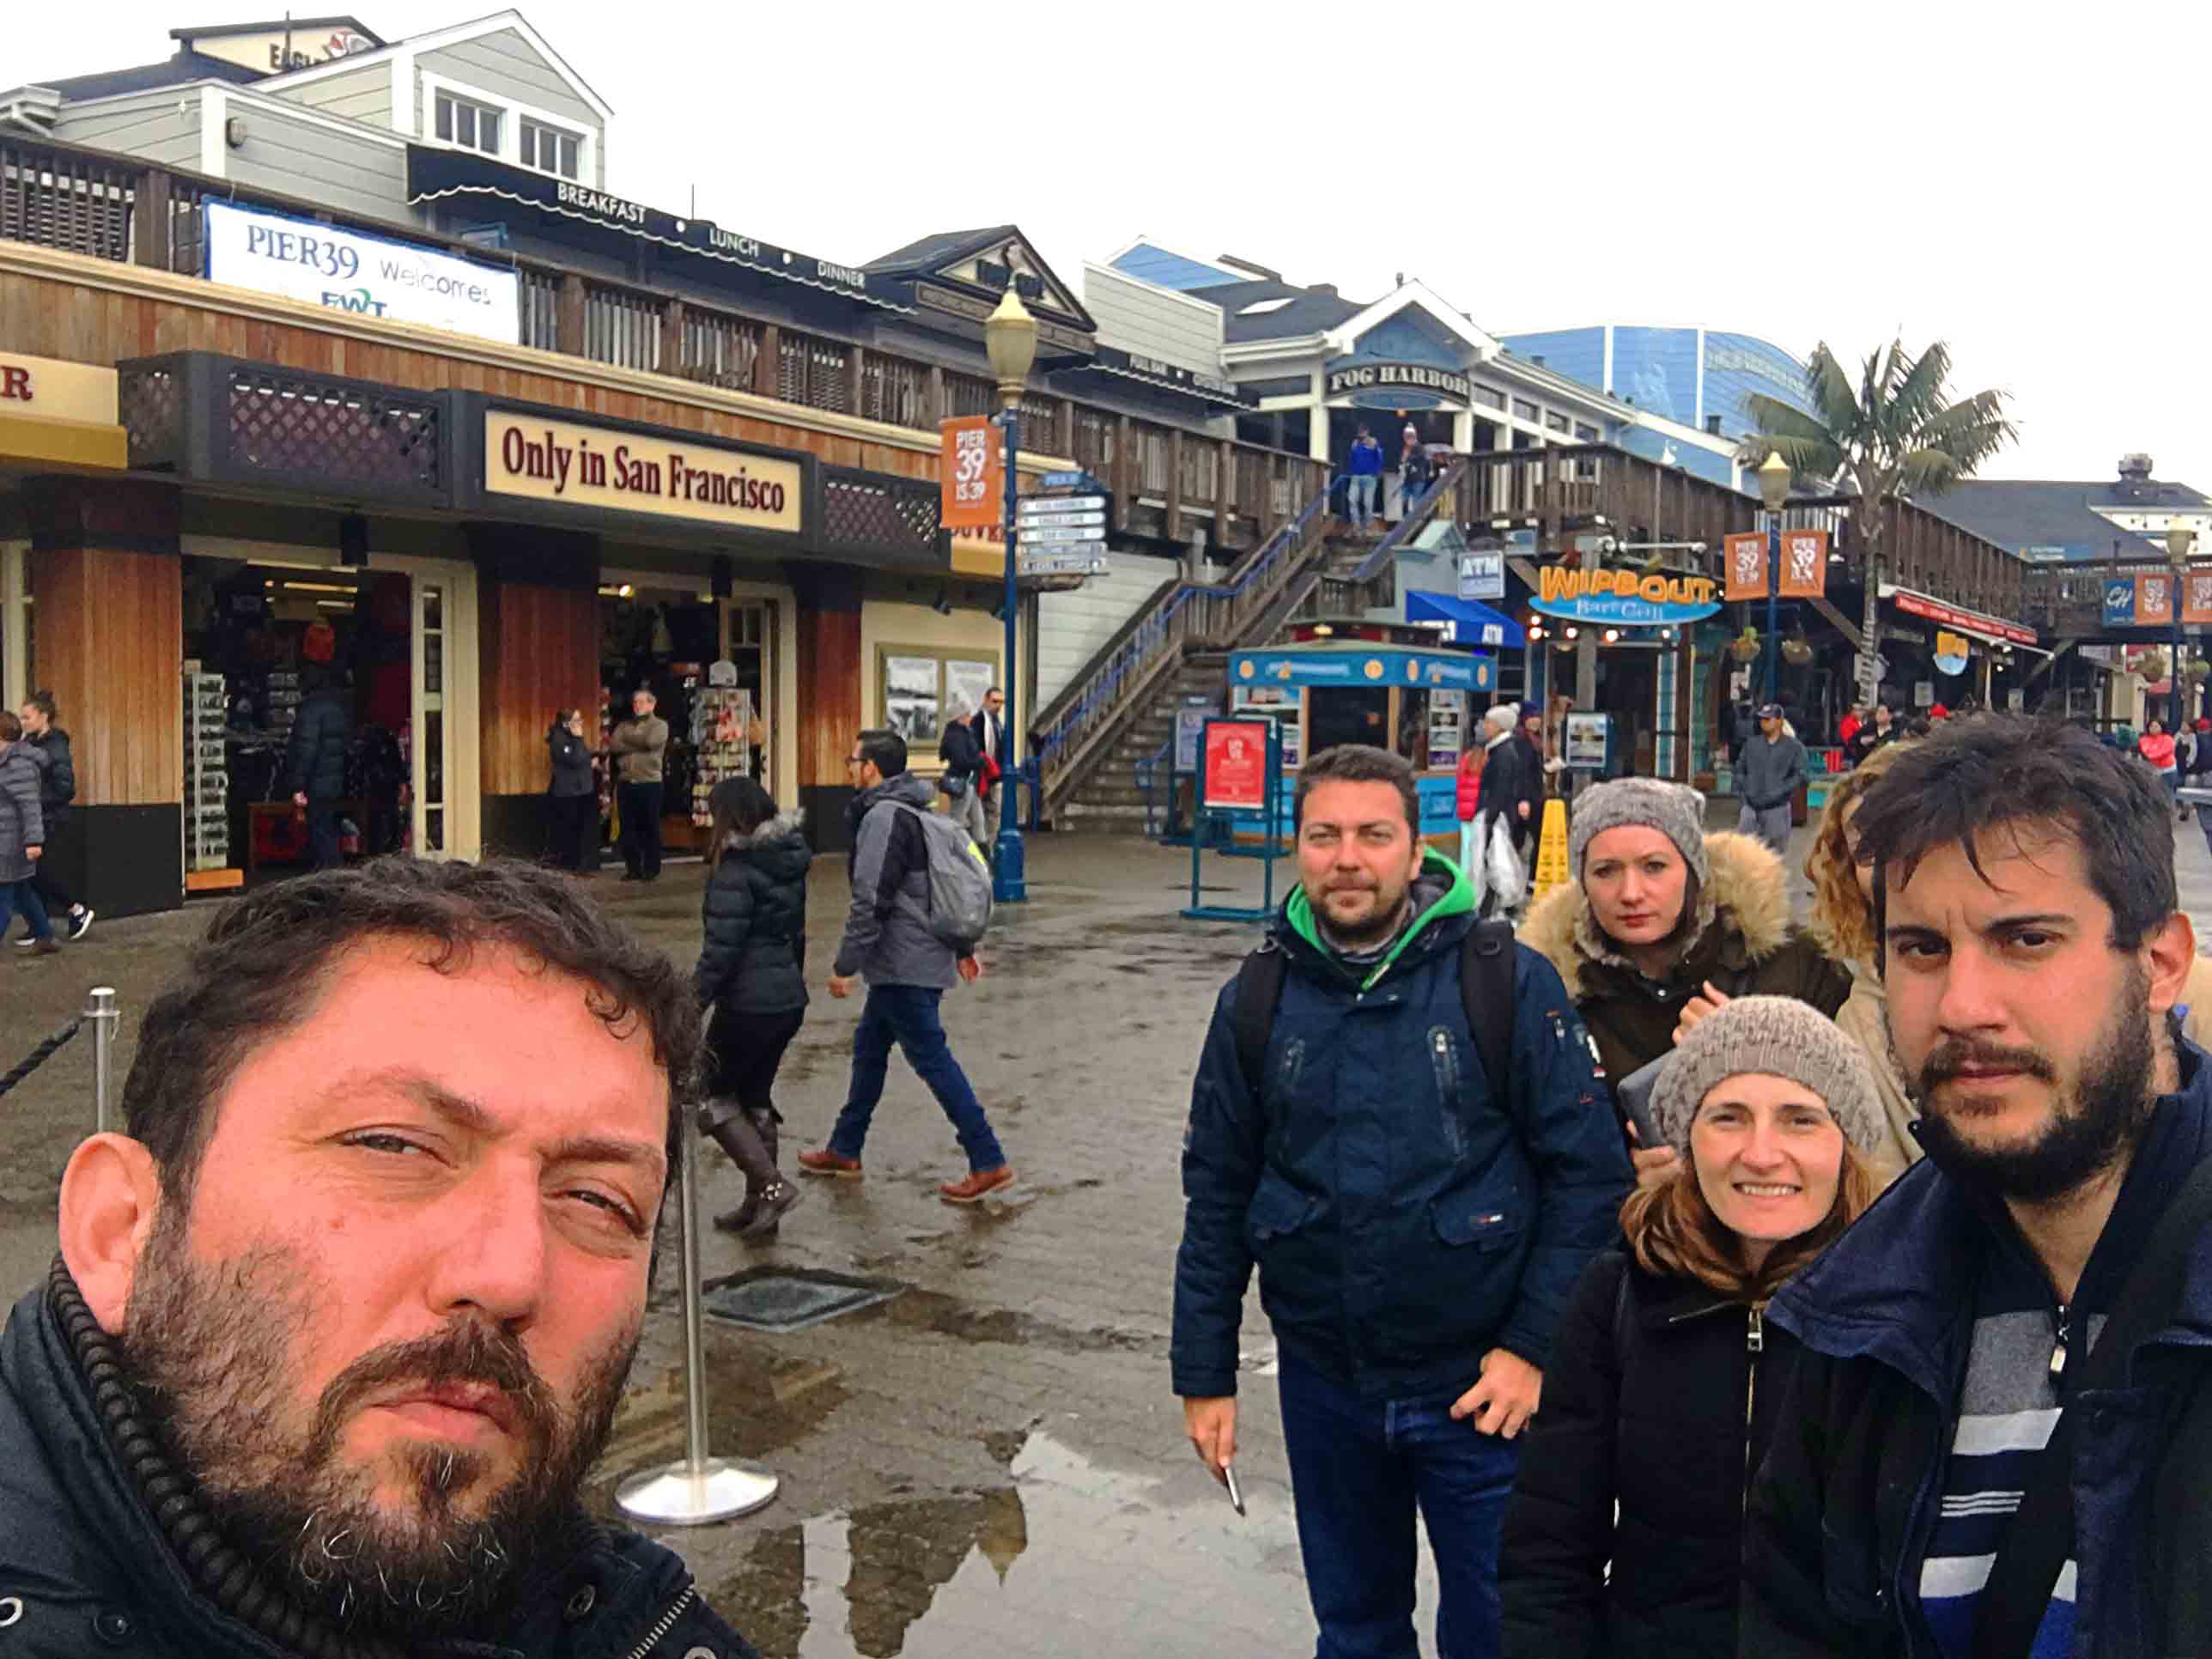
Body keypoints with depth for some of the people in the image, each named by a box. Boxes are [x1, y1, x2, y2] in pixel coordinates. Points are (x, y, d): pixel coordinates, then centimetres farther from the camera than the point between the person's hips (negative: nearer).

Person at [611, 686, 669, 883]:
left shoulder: (660, 725, 2)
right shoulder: (624, 725, 14)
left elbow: (651, 741, -18)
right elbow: (614, 745, -4)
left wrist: (627, 740, -4)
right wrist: (639, 745, -11)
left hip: (650, 783, -4)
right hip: (626, 783, 4)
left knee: (651, 828, 1)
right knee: (628, 828, 5)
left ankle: (652, 869, 8)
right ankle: (633, 869, 13)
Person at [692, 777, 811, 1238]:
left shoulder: (736, 870, -17)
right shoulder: (789, 864, 9)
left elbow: (721, 948, -20)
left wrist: (692, 1006, -15)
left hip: (748, 1005, -8)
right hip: (789, 1000, 8)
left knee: (711, 1097, 7)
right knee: (756, 1099, 18)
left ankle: (771, 1184, -2)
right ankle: (758, 1207, 24)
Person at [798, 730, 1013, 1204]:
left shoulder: (883, 817, -17)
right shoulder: (918, 810, 14)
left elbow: (870, 901, -22)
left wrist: (846, 966, -16)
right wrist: (962, 945, 22)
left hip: (904, 965, -10)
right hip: (928, 956, 10)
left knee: (932, 1058, -5)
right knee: (869, 1046, 19)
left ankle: (989, 1163, -3)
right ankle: (845, 1151, 30)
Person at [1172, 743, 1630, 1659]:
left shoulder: (1509, 982, -10)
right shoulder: (1257, 1001, 0)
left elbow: (1589, 1171, -8)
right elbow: (1217, 1194, 5)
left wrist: (1535, 1344, -11)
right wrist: (1205, 1374, 5)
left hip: (1481, 1385, -3)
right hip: (1323, 1384, 3)